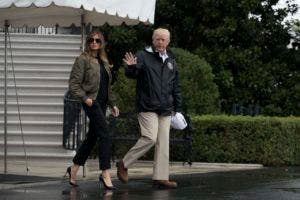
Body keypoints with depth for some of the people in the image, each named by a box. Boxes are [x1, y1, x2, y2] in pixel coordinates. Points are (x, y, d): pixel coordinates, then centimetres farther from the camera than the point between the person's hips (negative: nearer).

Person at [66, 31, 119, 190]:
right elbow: (73, 84, -9)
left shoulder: (103, 61, 18)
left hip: (101, 103, 8)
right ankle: (106, 174, -17)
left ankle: (73, 169, 25)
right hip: (91, 102, -8)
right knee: (105, 136, -16)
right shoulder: (83, 60, -5)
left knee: (92, 138, 12)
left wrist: (112, 104, 20)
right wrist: (84, 98, -20)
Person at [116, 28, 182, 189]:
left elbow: (176, 87, 21)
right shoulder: (144, 56, -2)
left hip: (165, 109, 6)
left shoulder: (171, 61, 16)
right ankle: (124, 164, -1)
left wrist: (178, 108, 18)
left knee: (163, 143, 2)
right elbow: (131, 74, -12)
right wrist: (131, 67, -35)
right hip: (147, 107, -6)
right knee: (150, 138, -17)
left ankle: (161, 177, 3)